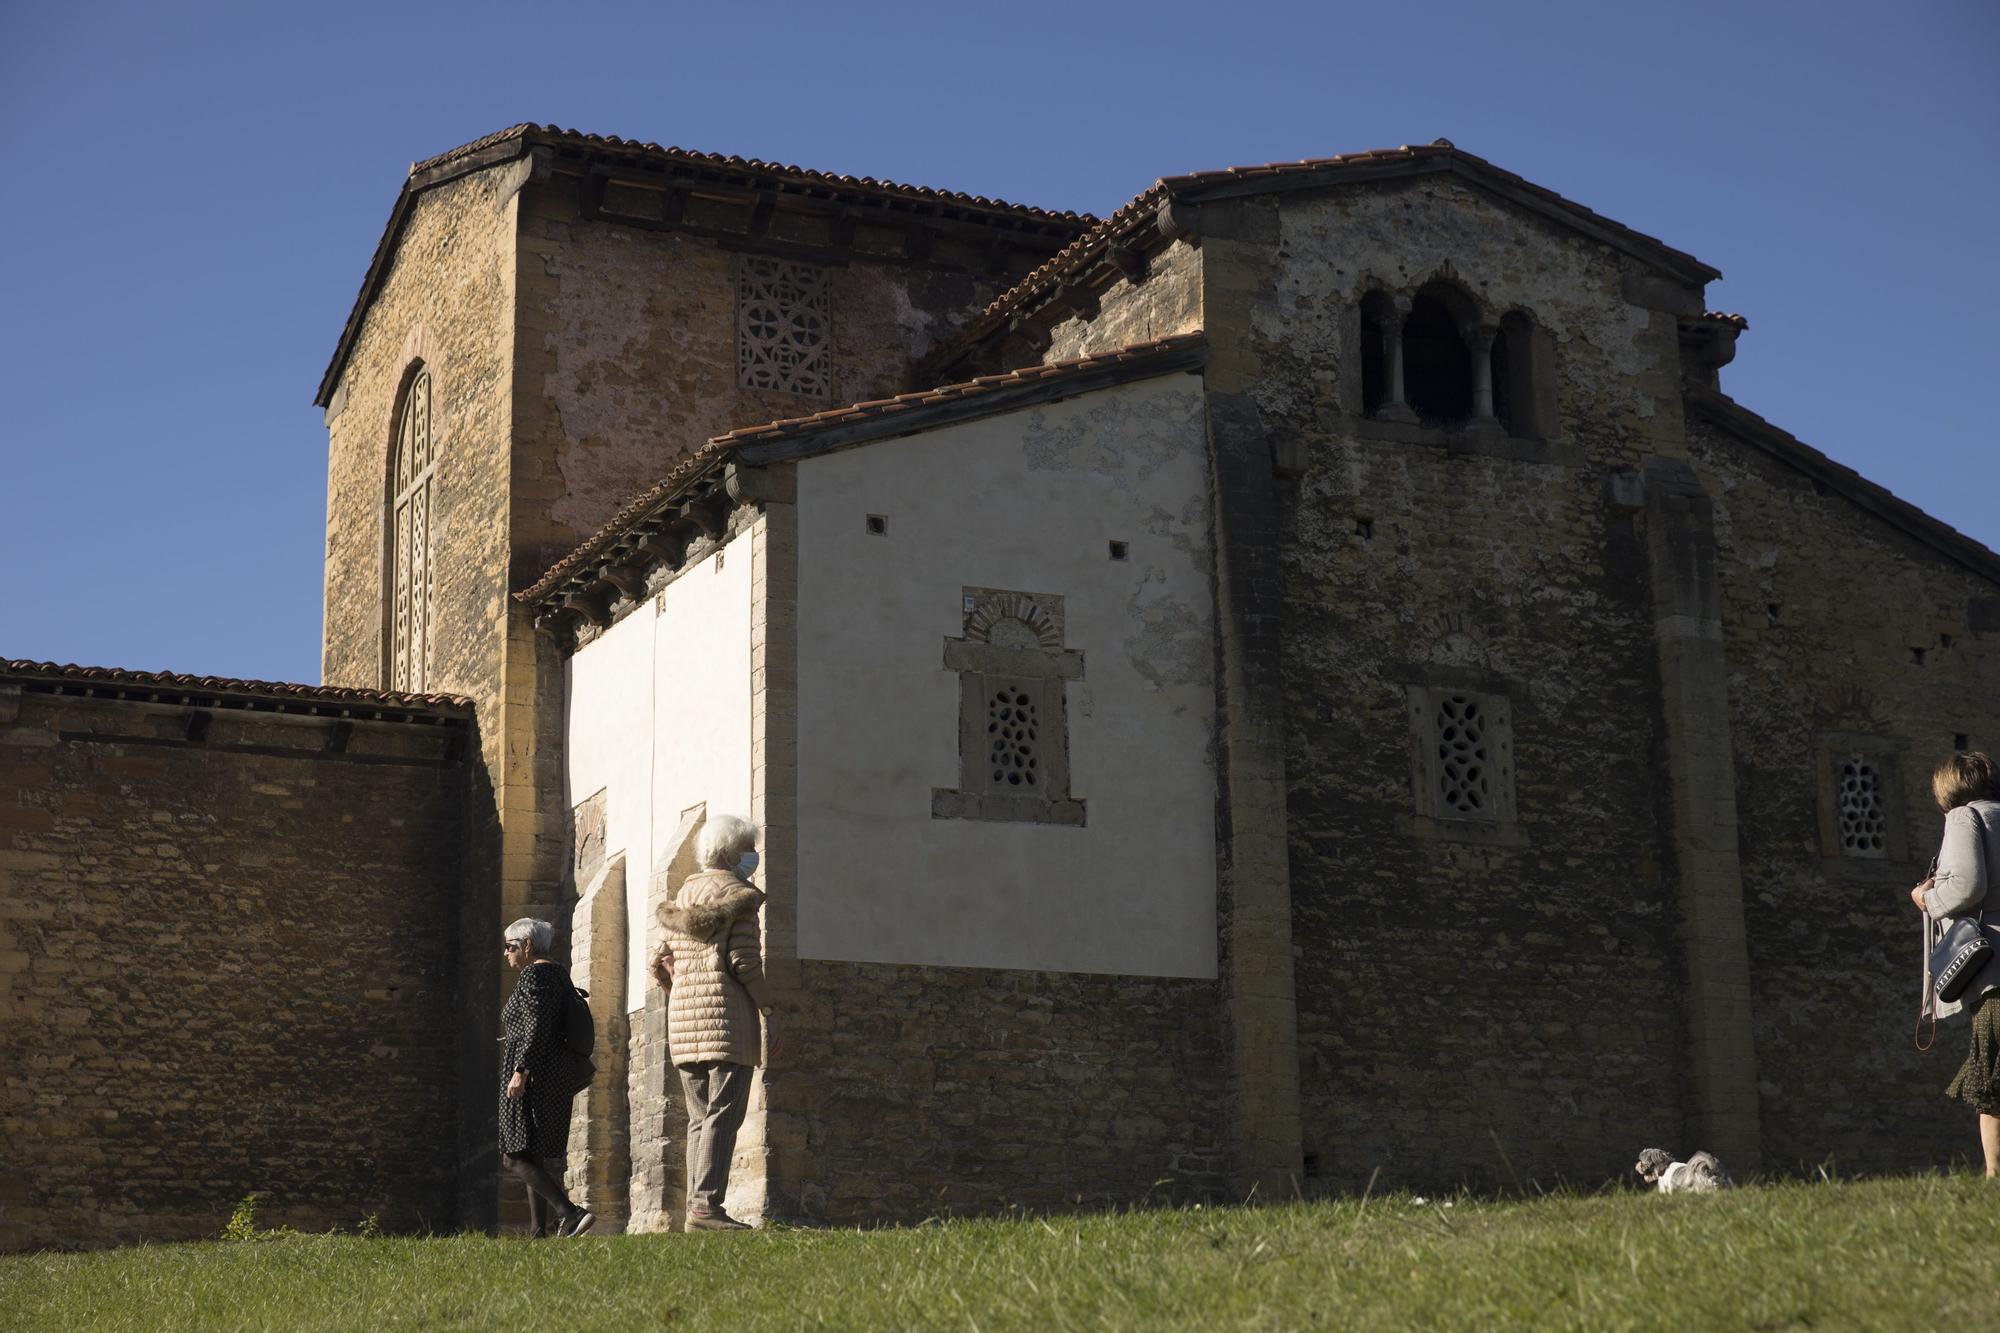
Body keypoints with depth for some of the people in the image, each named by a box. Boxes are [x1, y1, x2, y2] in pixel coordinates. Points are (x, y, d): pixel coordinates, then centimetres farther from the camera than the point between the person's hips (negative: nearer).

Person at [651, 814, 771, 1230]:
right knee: (724, 1113, -9)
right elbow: (744, 960, -11)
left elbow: (664, 961, 17)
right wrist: (770, 1009, -6)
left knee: (700, 1117, 9)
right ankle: (707, 1204, -16)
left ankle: (696, 1206, 5)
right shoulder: (737, 894, -4)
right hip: (726, 1012, -8)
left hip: (684, 1016, 8)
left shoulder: (684, 893, 19)